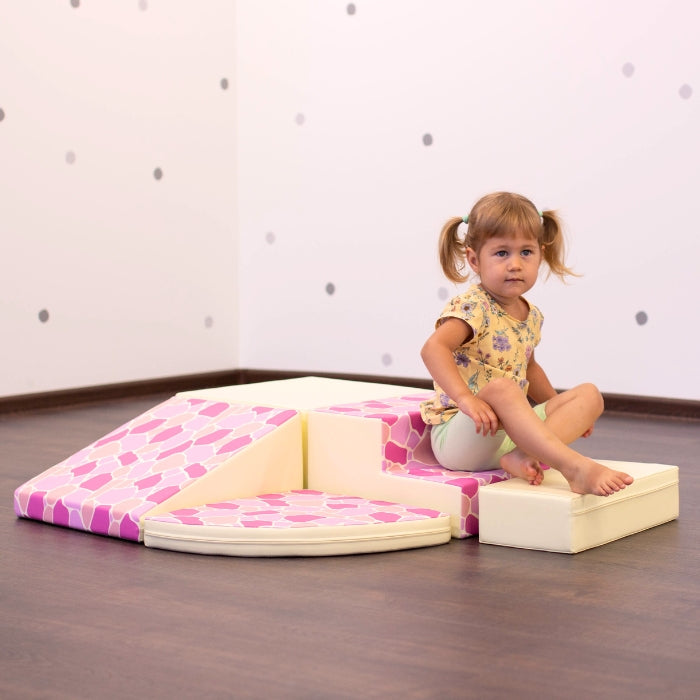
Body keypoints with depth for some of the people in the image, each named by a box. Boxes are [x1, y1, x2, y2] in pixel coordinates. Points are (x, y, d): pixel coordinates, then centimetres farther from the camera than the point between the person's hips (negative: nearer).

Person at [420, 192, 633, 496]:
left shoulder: (532, 317, 12)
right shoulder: (472, 307, -14)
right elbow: (433, 347, -31)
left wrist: (564, 411, 28)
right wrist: (465, 397, -41)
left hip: (512, 431, 9)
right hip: (459, 435, -9)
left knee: (589, 394, -1)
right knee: (500, 387, -37)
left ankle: (523, 457, -28)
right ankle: (576, 467, -45)